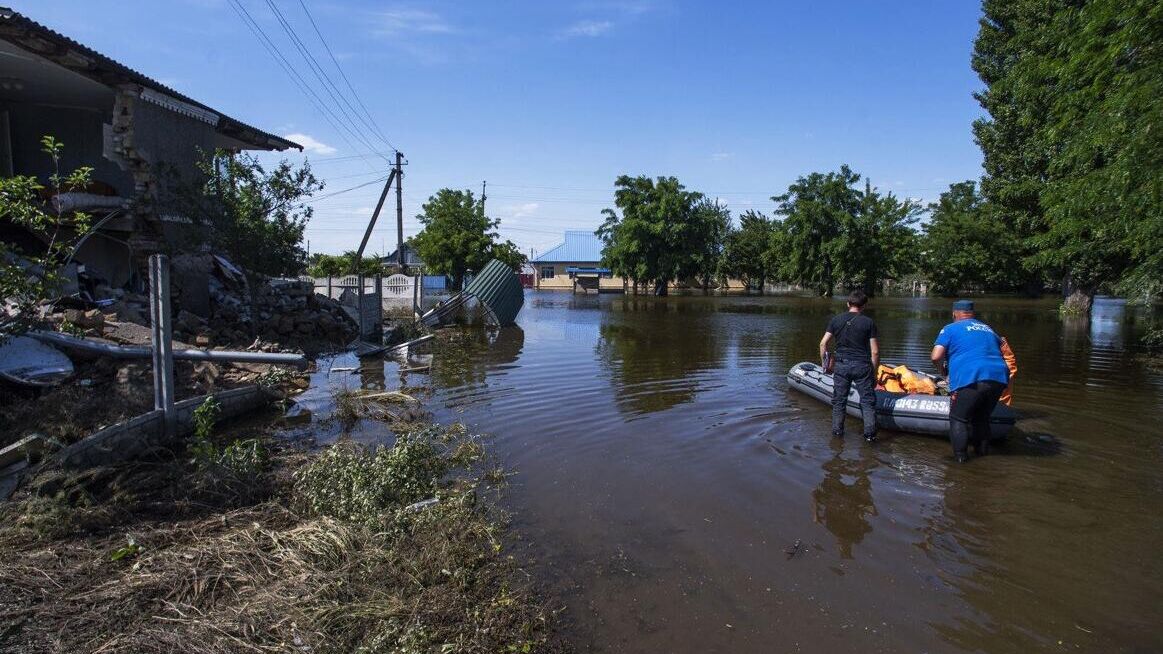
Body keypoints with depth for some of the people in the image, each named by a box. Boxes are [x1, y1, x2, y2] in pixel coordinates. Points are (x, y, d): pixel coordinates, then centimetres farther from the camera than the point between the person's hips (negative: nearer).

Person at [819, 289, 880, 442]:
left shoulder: (836, 320, 3)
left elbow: (823, 343, 0)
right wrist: (874, 372, 5)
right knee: (867, 400, 9)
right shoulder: (869, 322, -3)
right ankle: (870, 434, 9)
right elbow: (875, 351, -4)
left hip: (841, 365, 2)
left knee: (839, 400, 12)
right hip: (862, 366, -2)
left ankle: (837, 431, 20)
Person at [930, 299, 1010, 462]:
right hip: (999, 377, 6)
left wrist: (942, 368, 15)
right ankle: (982, 450, 30)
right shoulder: (988, 329, 25)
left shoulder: (950, 329, 7)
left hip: (970, 379, -6)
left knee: (959, 418, 11)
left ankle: (960, 455, 7)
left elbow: (935, 356, -4)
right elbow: (999, 350, 32)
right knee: (982, 417, 25)